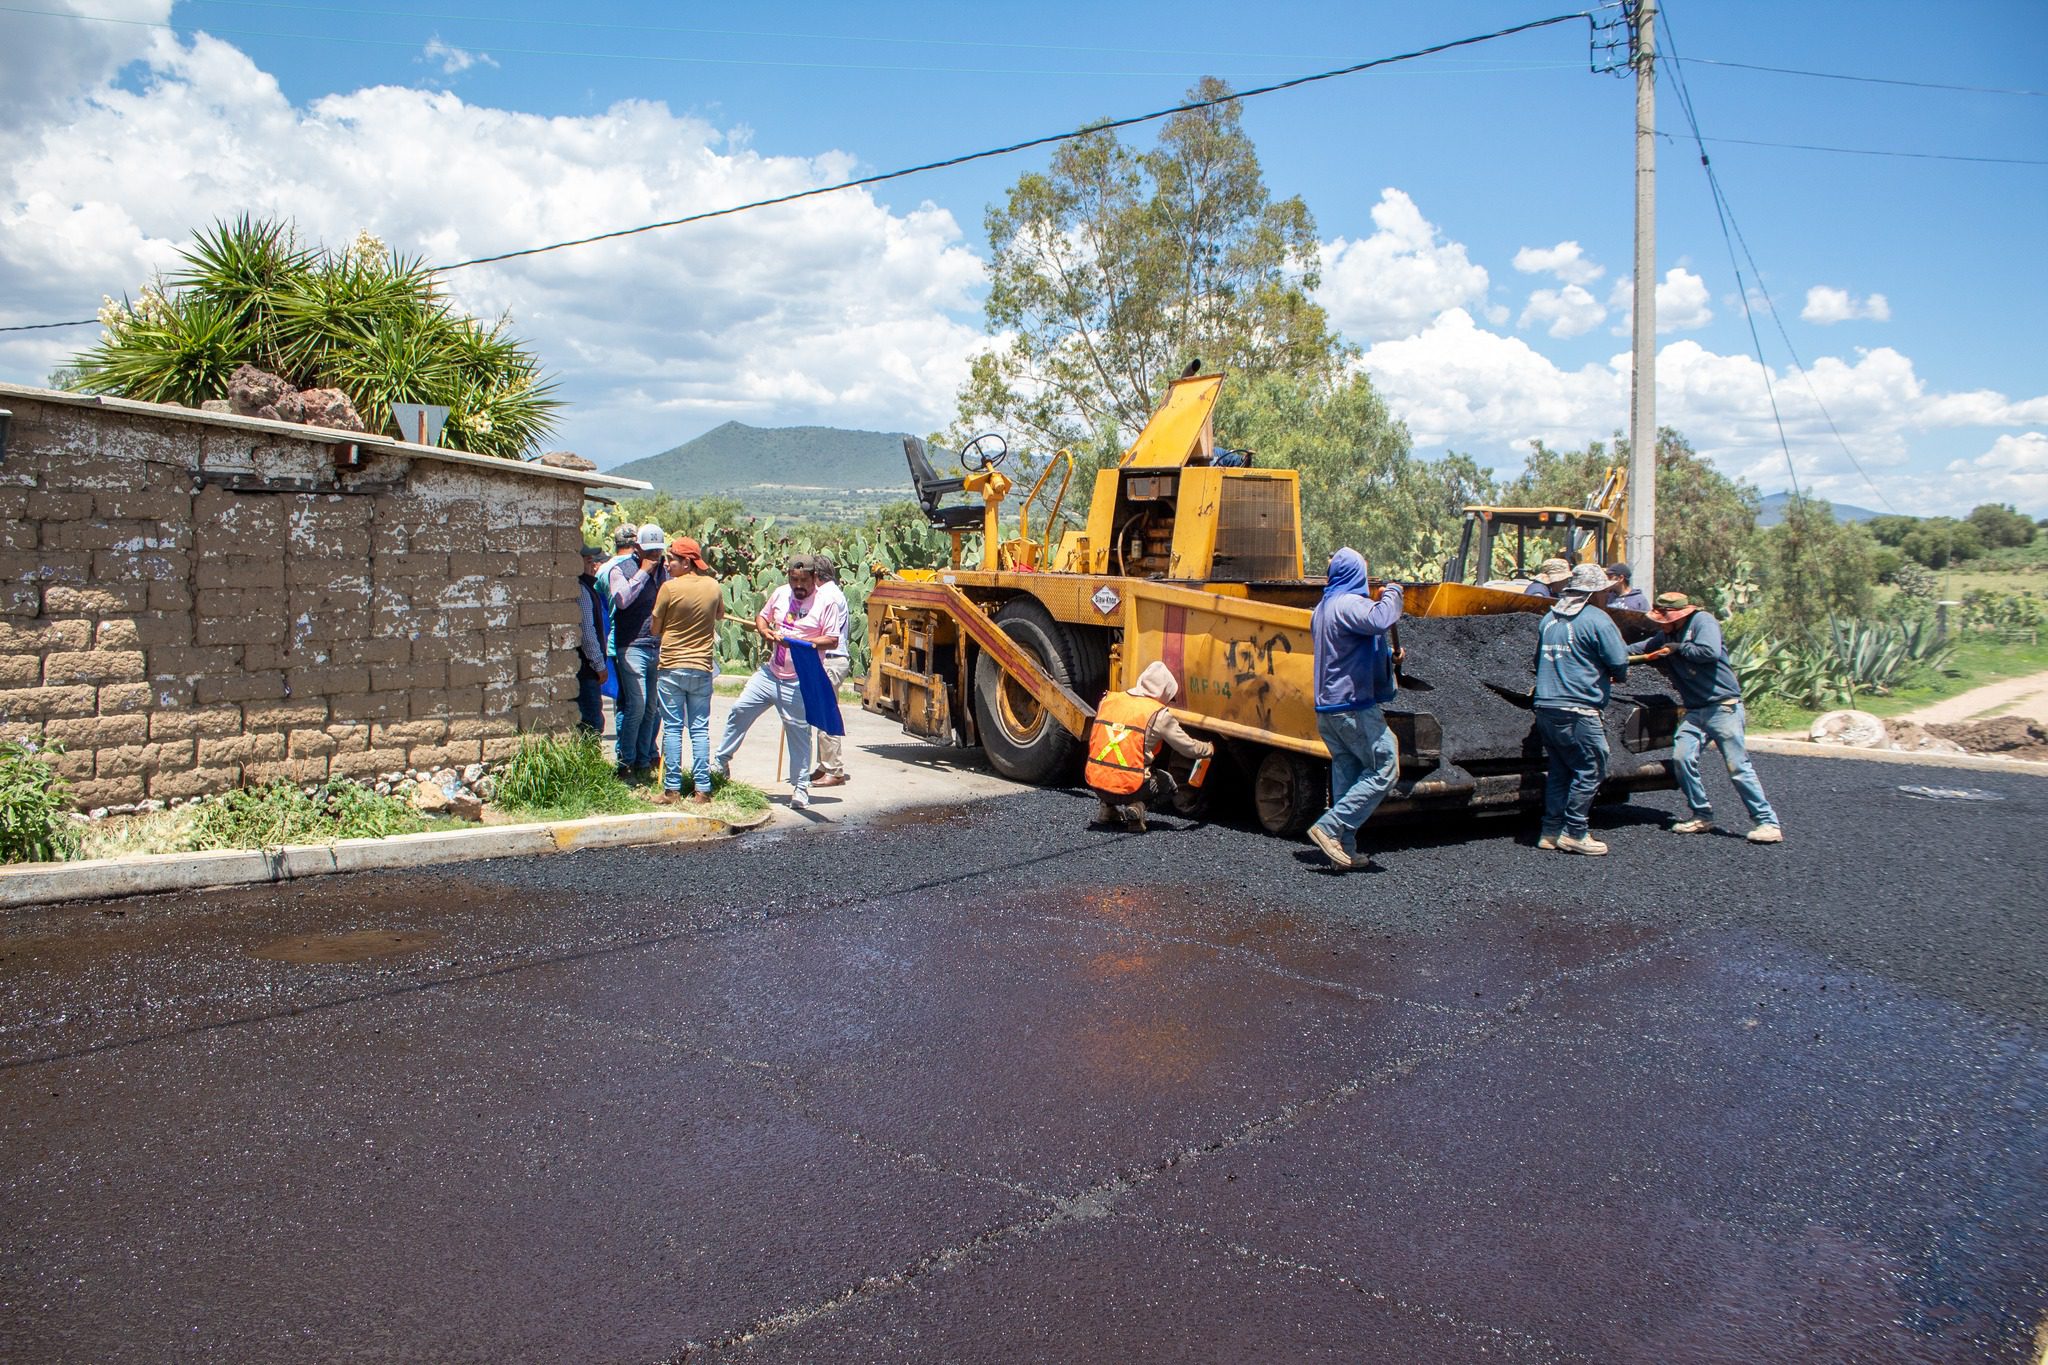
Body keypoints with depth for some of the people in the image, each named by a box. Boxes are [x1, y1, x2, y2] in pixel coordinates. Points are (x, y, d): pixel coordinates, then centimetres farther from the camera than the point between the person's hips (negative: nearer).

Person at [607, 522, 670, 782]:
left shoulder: (664, 573, 16)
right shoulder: (622, 569, 2)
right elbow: (621, 599, -16)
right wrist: (643, 572, -10)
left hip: (659, 648, 5)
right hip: (632, 646, -5)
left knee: (653, 708, 5)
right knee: (636, 705, -11)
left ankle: (644, 762, 15)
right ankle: (626, 764, 0)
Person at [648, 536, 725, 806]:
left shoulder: (669, 587, -11)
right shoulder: (714, 587, 1)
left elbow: (655, 628, -1)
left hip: (671, 667, -3)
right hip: (702, 667, 3)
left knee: (672, 728, 3)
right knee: (700, 729, 6)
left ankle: (672, 789, 3)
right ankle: (701, 789, 6)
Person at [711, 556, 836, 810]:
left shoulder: (825, 602, -10)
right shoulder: (780, 593, 6)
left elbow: (832, 640, -13)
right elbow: (762, 617, 20)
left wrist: (799, 642, -26)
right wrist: (765, 631, -4)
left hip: (799, 682, -6)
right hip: (769, 673, 6)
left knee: (798, 732, -2)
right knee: (739, 711, 9)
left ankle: (801, 787, 7)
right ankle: (720, 762, 25)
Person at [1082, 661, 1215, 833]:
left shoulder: (1108, 700, 8)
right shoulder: (1159, 714, -5)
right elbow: (1189, 748, 4)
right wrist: (1210, 749, 24)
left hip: (1095, 783, 5)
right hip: (1128, 787, -5)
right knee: (1166, 781, 25)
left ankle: (1106, 805, 15)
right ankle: (1135, 806, -3)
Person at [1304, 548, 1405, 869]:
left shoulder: (1322, 608, 17)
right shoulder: (1350, 604, -14)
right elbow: (1380, 621, -34)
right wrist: (1392, 594, -13)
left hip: (1326, 707, 9)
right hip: (1354, 704, -9)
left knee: (1346, 772, 10)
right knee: (1384, 768, -4)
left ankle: (1344, 847, 9)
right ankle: (1329, 827, -11)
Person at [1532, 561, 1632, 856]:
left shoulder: (1549, 618, 14)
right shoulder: (1596, 619, -8)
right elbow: (1619, 661, -9)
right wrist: (1617, 676, 11)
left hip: (1545, 707, 7)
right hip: (1578, 711, -7)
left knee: (1559, 770, 15)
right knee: (1590, 771, 2)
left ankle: (1551, 831, 15)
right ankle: (1574, 832, 3)